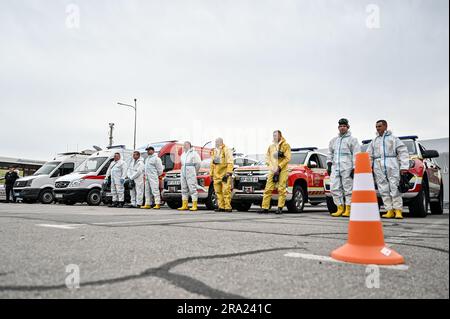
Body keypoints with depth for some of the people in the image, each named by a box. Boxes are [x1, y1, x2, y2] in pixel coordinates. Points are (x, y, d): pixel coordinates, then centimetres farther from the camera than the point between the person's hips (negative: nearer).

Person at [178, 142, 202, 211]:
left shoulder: (193, 153, -3)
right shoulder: (183, 154, 19)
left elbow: (198, 163, -4)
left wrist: (195, 172, 1)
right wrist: (183, 170, 14)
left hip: (191, 173, -8)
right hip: (183, 173, 8)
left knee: (193, 189, -9)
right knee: (184, 189, 8)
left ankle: (195, 206, -9)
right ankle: (185, 205, 13)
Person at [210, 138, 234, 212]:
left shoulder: (226, 150, -3)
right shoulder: (214, 151, 20)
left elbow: (230, 162, -11)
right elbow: (212, 164, 25)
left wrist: (228, 173, -19)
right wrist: (211, 174, 20)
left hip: (224, 174, -7)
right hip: (216, 175, 7)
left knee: (226, 191, -10)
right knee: (218, 191, 7)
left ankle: (228, 207, -7)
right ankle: (221, 207, 13)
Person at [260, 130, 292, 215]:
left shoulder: (285, 145, 3)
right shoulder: (271, 146, 19)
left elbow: (287, 158, -5)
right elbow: (267, 156, 18)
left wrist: (279, 167, -11)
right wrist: (270, 166, 0)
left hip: (282, 170, -5)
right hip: (272, 170, 5)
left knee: (281, 189, -7)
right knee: (268, 189, -1)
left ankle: (280, 208, -2)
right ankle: (265, 208, 1)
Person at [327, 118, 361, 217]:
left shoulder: (352, 140, 5)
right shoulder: (334, 140, 21)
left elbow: (356, 155, -2)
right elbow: (330, 153, 23)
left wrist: (354, 168, -10)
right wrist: (329, 165, 11)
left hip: (347, 168, -5)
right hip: (335, 168, 5)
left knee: (348, 189, -5)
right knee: (335, 188, -1)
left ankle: (348, 209, 0)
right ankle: (340, 208, 7)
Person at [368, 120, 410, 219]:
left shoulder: (393, 138, 11)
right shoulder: (374, 141, 22)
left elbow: (403, 152, 5)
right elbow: (369, 155, 20)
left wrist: (404, 167, -5)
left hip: (392, 166, -3)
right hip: (378, 167, 3)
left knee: (395, 188, -10)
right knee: (383, 190, -3)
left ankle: (398, 211, -7)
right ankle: (390, 211, -1)